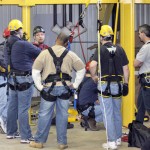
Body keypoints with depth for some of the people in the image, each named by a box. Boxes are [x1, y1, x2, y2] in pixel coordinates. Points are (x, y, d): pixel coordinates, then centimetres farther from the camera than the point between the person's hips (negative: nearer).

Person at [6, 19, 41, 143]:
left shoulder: (8, 44, 6)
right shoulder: (23, 45, -18)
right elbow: (40, 54, -11)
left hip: (12, 78, 8)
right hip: (24, 80, -7)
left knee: (12, 106, 14)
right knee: (23, 109, -6)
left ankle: (11, 132, 23)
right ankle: (25, 136, -2)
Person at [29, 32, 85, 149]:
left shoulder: (45, 53, -3)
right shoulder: (70, 54, 2)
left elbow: (35, 71, -5)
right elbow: (81, 69, 6)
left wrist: (39, 86, 1)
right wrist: (75, 85, 8)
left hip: (49, 88, -1)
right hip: (64, 88, 1)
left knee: (45, 115, 6)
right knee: (62, 115, 8)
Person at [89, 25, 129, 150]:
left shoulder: (101, 50, -9)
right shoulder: (120, 49, 2)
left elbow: (92, 65, -24)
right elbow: (126, 69, 3)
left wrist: (93, 76, -6)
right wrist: (126, 84, 12)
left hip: (105, 85, -4)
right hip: (118, 85, 4)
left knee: (108, 114, 1)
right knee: (117, 113, 17)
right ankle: (118, 138, 26)